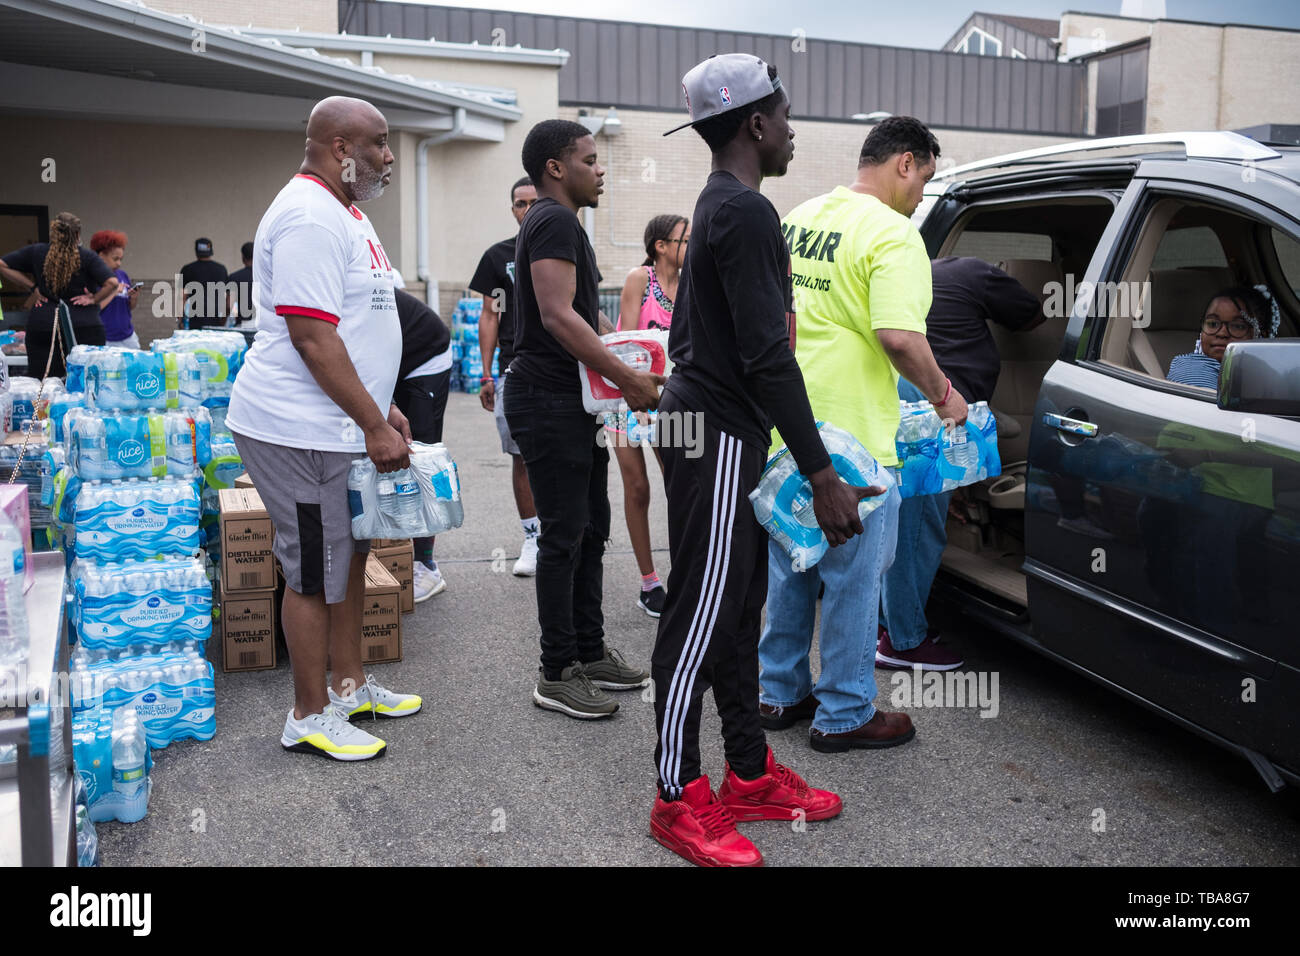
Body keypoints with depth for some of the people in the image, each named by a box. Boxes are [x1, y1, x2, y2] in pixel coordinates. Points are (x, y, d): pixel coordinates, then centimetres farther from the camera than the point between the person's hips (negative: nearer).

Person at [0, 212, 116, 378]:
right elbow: (112, 283, -14)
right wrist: (94, 299, 0)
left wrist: (32, 288, 9)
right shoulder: (87, 257, -3)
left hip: (41, 327, 3)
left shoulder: (36, 252, 7)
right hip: (85, 327, -3)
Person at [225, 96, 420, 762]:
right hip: (301, 430, -11)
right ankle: (309, 718, 14)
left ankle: (348, 685, 32)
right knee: (315, 573, 0)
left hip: (340, 425, 11)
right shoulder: (310, 217, -18)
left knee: (349, 556, 18)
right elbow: (312, 337, -24)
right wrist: (374, 425, -20)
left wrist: (383, 409, 20)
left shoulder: (344, 212, 16)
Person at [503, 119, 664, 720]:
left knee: (590, 529, 14)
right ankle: (557, 675, 5)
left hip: (573, 401, 11)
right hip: (548, 400, -11)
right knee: (564, 536, -5)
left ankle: (590, 653, 25)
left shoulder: (562, 223, 21)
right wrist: (628, 380, -22)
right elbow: (558, 316, -24)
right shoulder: (554, 221, -14)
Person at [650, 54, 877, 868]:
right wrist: (823, 476, -20)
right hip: (718, 438, -11)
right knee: (701, 617, -4)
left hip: (717, 429, 11)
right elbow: (767, 354, -22)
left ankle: (751, 776, 25)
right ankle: (679, 800, 7)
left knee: (738, 610, 14)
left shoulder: (720, 206, 18)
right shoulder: (747, 213, -15)